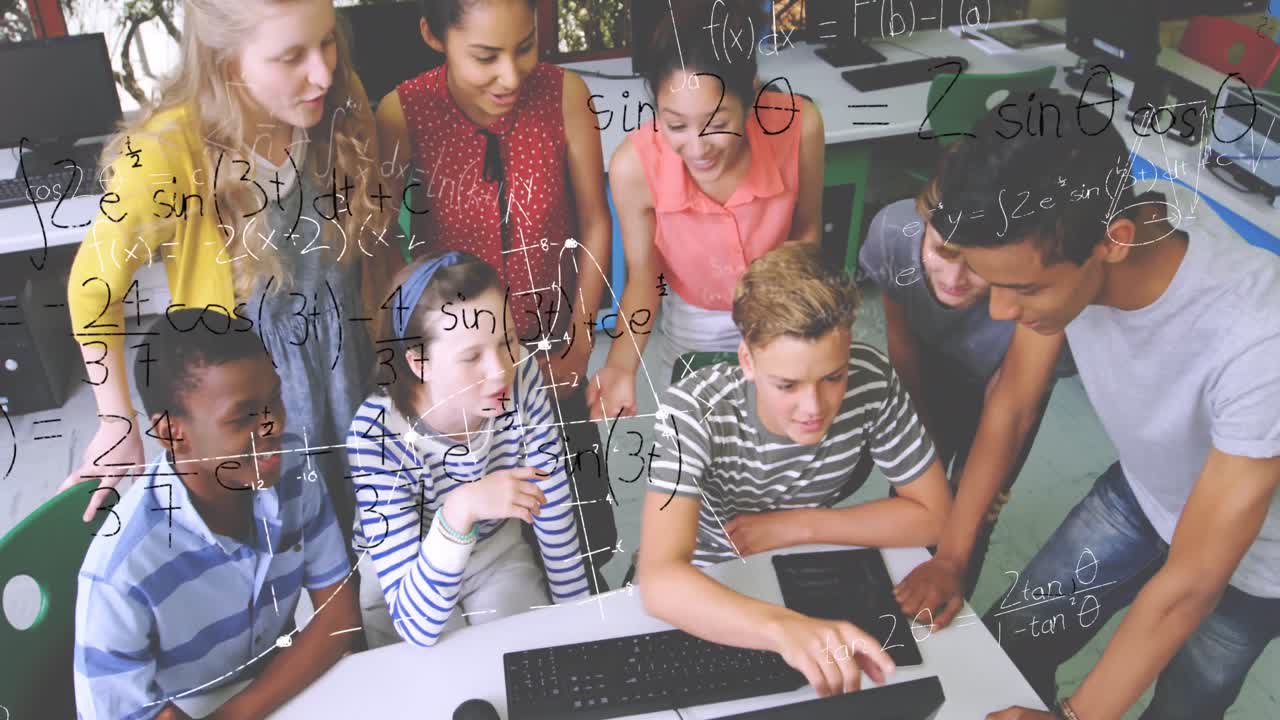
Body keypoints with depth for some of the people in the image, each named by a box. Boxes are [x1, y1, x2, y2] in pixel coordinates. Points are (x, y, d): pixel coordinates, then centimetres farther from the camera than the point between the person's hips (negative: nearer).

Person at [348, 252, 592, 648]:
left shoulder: (521, 377, -24)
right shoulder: (376, 436, -35)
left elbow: (553, 510, -8)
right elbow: (418, 625, -37)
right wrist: (458, 511, -51)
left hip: (498, 554, 3)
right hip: (408, 576, -2)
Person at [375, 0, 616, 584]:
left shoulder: (563, 93, -15)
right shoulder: (404, 114, -18)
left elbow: (595, 222, -5)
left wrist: (579, 338, -3)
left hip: (548, 342, 1)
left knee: (582, 526, 10)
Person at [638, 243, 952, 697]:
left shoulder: (872, 380, -22)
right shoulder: (693, 410, -31)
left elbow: (933, 515, -11)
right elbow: (660, 580, -42)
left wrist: (797, 527, -19)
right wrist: (783, 627, -58)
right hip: (705, 588, -4)